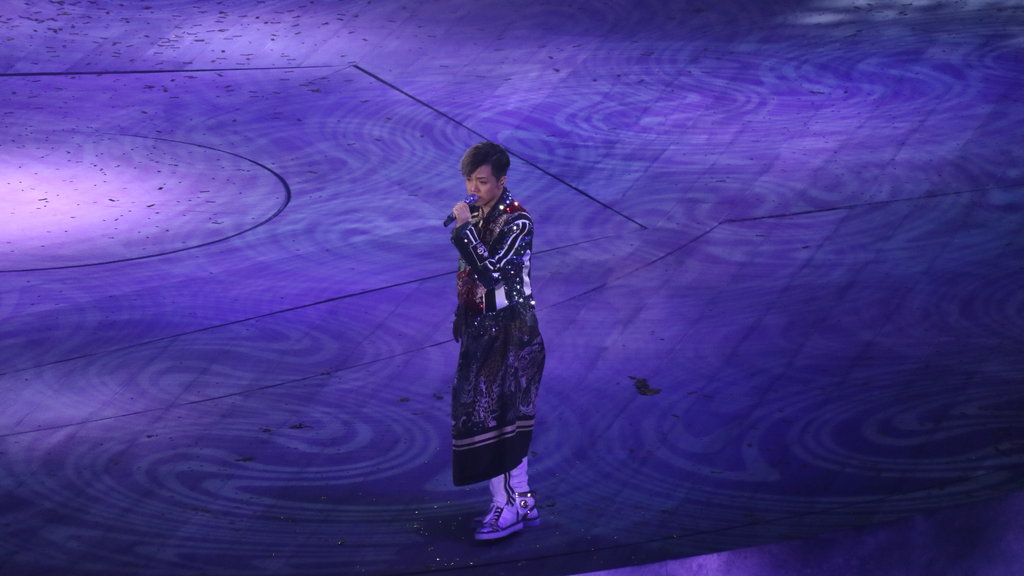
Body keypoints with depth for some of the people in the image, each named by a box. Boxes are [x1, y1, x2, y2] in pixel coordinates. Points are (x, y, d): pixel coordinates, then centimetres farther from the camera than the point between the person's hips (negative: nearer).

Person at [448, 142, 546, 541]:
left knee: (488, 413, -6)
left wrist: (465, 228, -27)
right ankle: (522, 500, 24)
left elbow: (492, 273, -29)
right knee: (505, 417, 13)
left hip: (509, 334, -8)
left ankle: (507, 507, 4)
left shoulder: (516, 222, -18)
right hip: (482, 328, 8)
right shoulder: (478, 213, 7)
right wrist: (462, 317, 19)